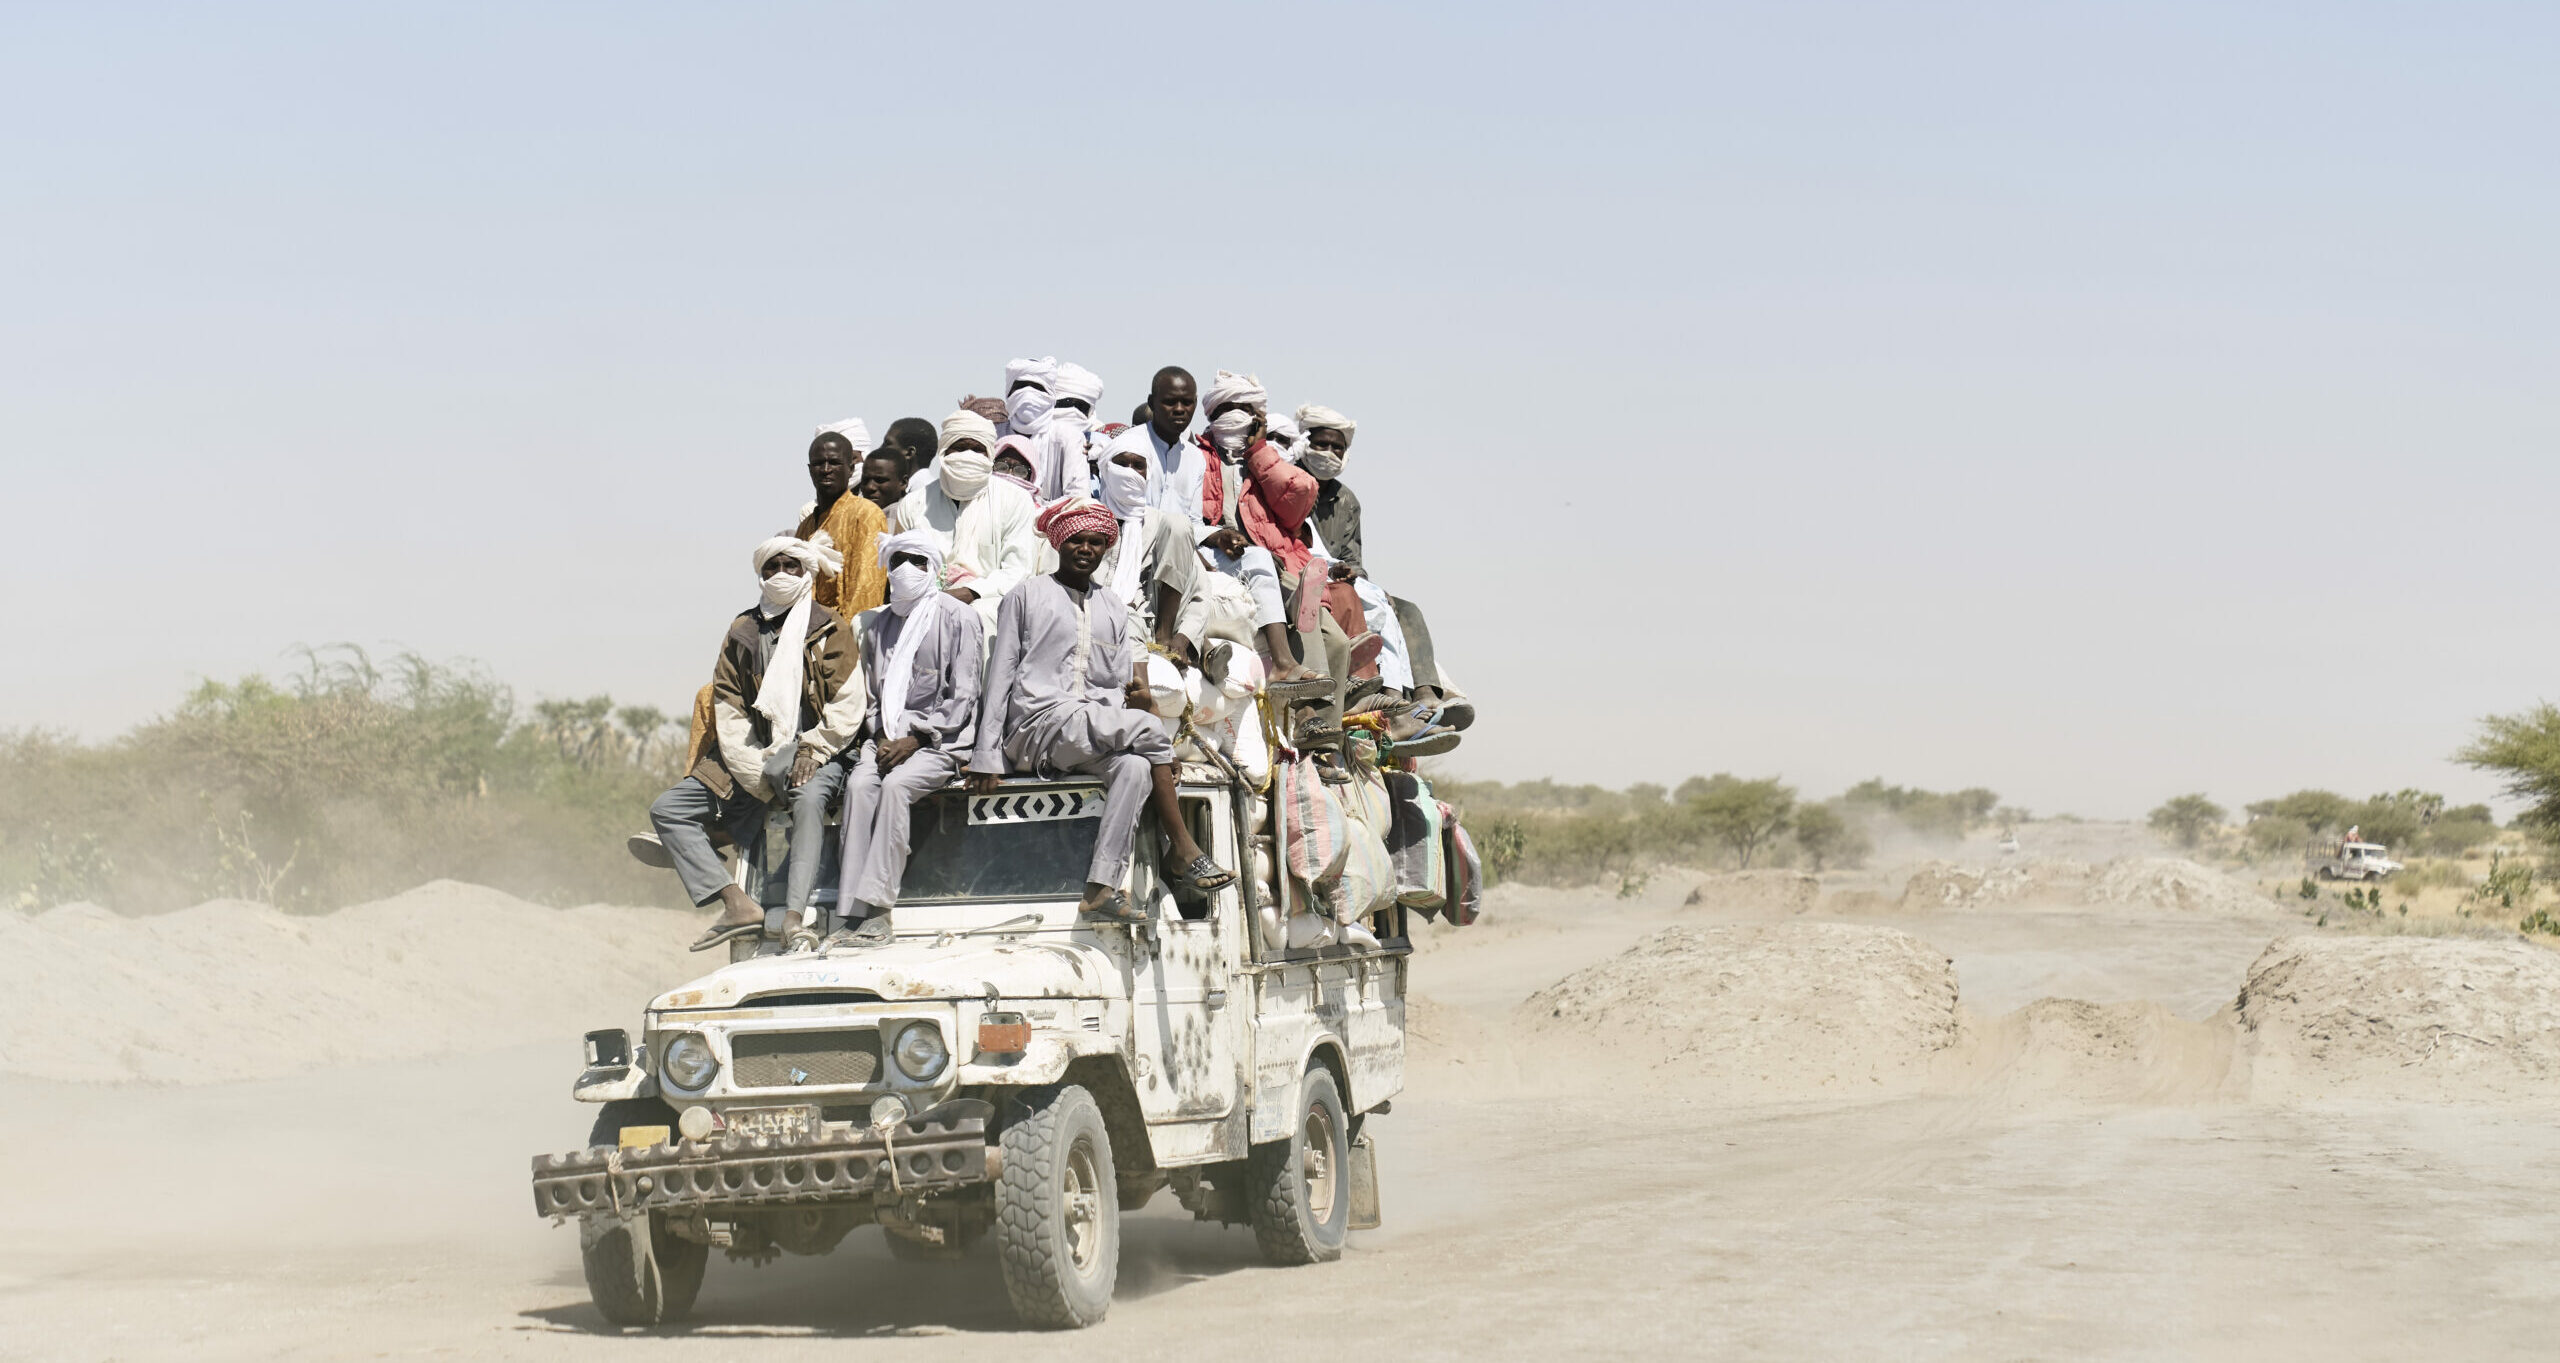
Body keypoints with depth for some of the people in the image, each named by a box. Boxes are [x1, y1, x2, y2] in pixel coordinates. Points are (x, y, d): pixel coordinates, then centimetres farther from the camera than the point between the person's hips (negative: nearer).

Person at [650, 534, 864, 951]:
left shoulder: (829, 629, 3)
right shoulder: (742, 632, 13)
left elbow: (847, 706, -4)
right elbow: (728, 708, 6)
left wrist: (811, 751, -17)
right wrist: (755, 772, -7)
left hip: (812, 753, -5)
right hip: (752, 756, 5)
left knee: (809, 800, -38)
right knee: (667, 809, -9)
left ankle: (793, 915, -48)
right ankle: (738, 905, -23)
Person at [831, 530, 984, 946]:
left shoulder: (957, 619, 0)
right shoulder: (878, 625, 17)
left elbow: (962, 697, -6)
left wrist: (915, 738, -14)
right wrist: (881, 736, -1)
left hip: (941, 739, -4)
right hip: (889, 737, 4)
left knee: (895, 783, -32)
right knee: (859, 783, -25)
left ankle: (875, 908, -35)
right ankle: (852, 914, -32)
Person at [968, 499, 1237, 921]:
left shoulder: (1113, 609, 22)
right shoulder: (1028, 597, 8)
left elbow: (1122, 690, 21)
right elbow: (1000, 676, 3)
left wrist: (1130, 690, -4)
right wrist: (986, 755, -3)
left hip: (1096, 735, 5)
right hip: (1038, 724, -5)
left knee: (1135, 767, -31)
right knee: (1149, 729, -26)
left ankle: (1103, 887, -39)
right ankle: (1184, 854, -19)